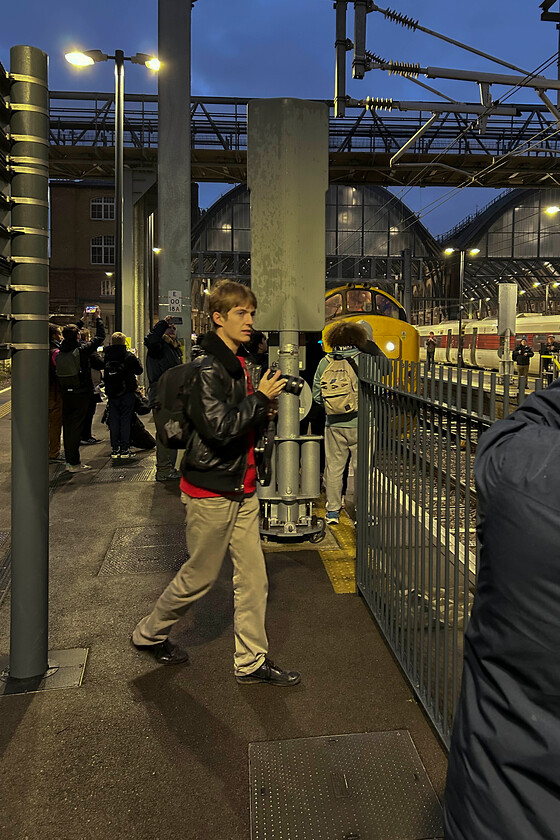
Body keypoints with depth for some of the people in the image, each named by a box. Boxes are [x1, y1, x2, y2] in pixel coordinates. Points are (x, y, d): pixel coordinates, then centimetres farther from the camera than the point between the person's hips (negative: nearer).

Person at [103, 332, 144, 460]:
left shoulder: (106, 356, -3)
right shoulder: (129, 356, -10)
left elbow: (103, 373, 5)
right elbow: (140, 370, 1)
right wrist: (135, 359, 14)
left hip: (111, 395, 2)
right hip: (127, 393, -2)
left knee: (113, 422, 8)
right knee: (125, 421, 3)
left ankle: (114, 450, 10)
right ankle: (125, 450, 3)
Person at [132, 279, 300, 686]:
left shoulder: (238, 364, 12)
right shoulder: (205, 369, -16)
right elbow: (219, 428, -25)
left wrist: (264, 412, 2)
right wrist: (260, 398, -17)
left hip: (241, 489, 8)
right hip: (211, 490, -8)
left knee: (253, 576, 8)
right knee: (200, 575, 7)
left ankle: (252, 661, 21)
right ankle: (150, 633, 32)